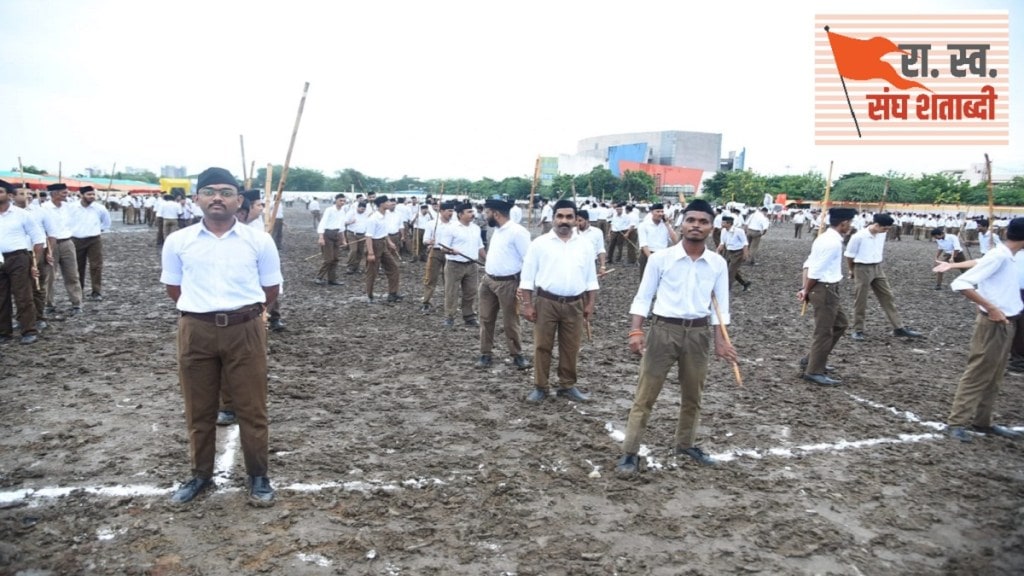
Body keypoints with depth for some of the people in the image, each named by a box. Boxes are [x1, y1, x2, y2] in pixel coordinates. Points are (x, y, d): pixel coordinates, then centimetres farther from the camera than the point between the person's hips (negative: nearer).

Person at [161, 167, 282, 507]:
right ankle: (201, 475, 30)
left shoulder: (259, 241, 0)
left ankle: (258, 477, 21)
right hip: (196, 331, 2)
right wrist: (202, 308, 12)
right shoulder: (178, 242, 2)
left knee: (252, 408, 6)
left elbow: (270, 290, 9)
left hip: (244, 330, -1)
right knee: (198, 411, 13)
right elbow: (173, 289, 14)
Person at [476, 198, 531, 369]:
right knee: (486, 319, 11)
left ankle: (517, 355, 20)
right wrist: (489, 267, 18)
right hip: (488, 280, 8)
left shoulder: (518, 232, -19)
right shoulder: (496, 230, 9)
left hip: (507, 283, -8)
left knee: (510, 322, 4)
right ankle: (485, 354, 22)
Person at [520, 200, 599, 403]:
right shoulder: (539, 243, -3)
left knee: (570, 347, 10)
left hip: (574, 304, 3)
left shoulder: (584, 245, 6)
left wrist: (590, 304, 7)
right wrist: (527, 304, -7)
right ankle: (540, 387, 15)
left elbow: (590, 278, 11)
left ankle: (567, 385, 24)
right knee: (542, 346, 4)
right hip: (546, 302, -2)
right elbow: (527, 276, -3)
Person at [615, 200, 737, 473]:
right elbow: (643, 298, -4)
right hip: (664, 329, -3)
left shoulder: (718, 263, 1)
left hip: (698, 332, 3)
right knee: (645, 395, 0)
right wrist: (635, 332, -15)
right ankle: (630, 452, 8)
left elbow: (720, 305, 7)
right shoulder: (661, 258, -7)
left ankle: (685, 444, 38)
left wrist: (720, 341, -1)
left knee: (693, 395, 18)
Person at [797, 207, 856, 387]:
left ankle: (812, 360, 29)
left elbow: (809, 264, 8)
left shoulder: (826, 238, 11)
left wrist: (805, 289, 2)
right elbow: (816, 271, -22)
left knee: (839, 324, 23)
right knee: (823, 331, -2)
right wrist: (807, 291, -8)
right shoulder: (833, 242, -20)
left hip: (829, 289, 10)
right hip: (825, 289, -10)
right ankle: (814, 371, 7)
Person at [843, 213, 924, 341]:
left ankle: (899, 328, 12)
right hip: (862, 269, -6)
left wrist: (877, 264, 18)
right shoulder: (858, 237, -19)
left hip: (877, 268, 6)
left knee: (887, 297, 7)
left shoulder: (882, 234, 0)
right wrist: (852, 271, 4)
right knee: (860, 301, 1)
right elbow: (849, 255, -8)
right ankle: (858, 330, 12)